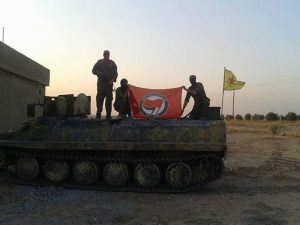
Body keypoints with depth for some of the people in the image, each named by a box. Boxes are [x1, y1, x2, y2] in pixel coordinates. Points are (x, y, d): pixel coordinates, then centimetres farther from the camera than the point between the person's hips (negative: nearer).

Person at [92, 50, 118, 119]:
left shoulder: (112, 63, 12)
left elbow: (115, 73, 10)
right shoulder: (99, 62, 9)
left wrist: (113, 79, -7)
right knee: (100, 98, -9)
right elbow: (94, 70, 10)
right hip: (101, 83, -1)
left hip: (109, 83, 2)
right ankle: (98, 114, -7)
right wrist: (100, 73, -9)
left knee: (109, 98, 0)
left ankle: (108, 114, 4)